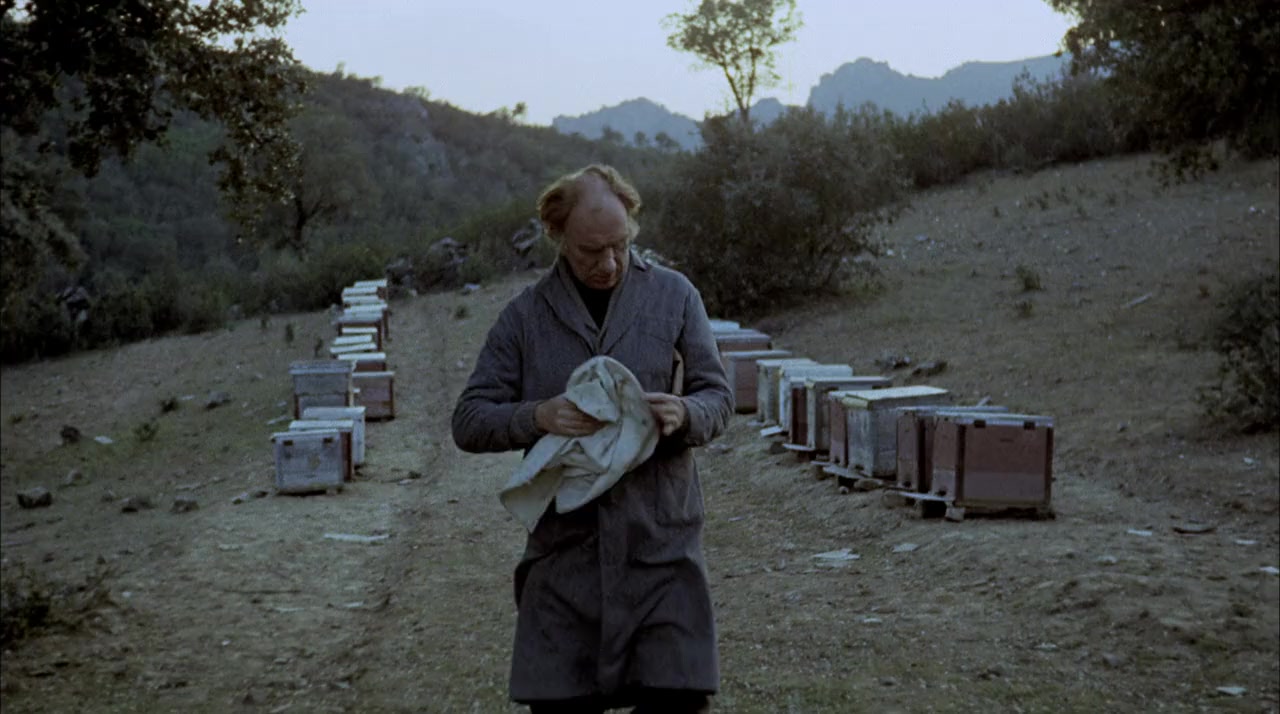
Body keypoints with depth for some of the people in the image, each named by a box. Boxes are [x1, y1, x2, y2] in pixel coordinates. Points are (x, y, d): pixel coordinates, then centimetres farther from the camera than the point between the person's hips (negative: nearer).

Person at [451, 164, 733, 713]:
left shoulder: (673, 296, 4)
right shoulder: (526, 316, 4)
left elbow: (718, 398, 7)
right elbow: (468, 421, 3)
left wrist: (685, 415, -17)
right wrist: (536, 416, -17)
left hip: (661, 548, 0)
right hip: (564, 553, 1)